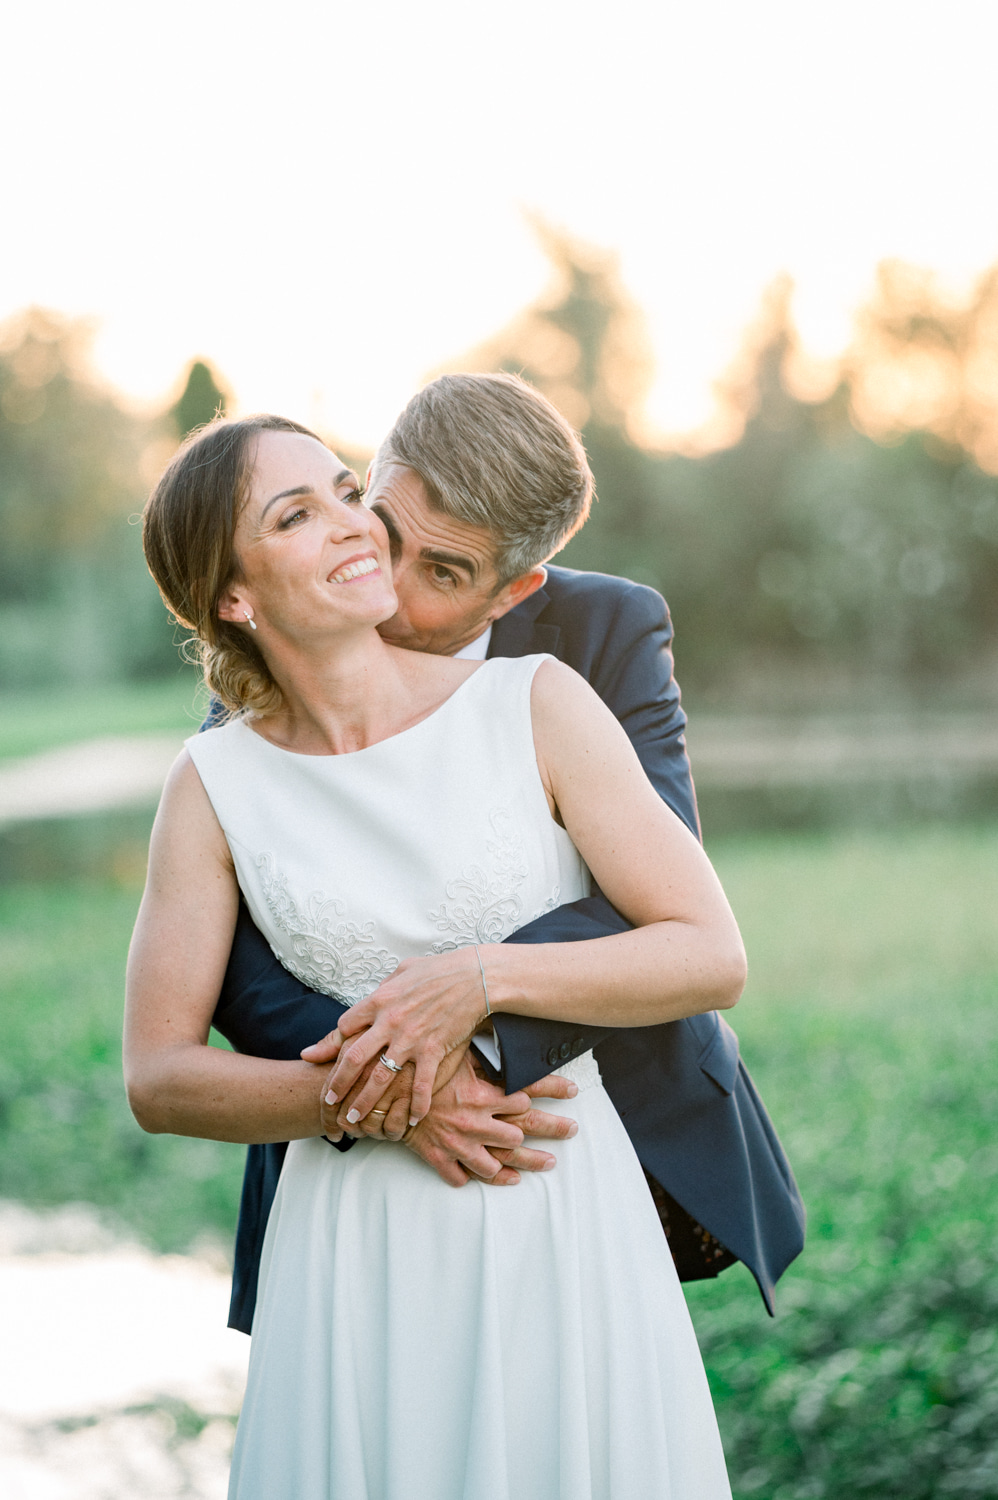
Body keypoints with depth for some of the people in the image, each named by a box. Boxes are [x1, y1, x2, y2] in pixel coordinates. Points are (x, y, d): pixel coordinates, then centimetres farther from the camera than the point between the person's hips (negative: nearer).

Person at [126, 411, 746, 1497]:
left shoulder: (538, 705, -5)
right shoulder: (217, 785, 0)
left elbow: (714, 958, -7)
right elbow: (157, 1079, 1)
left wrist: (485, 978, -18)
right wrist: (353, 1097, -14)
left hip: (569, 1220, 0)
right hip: (358, 1254, 1)